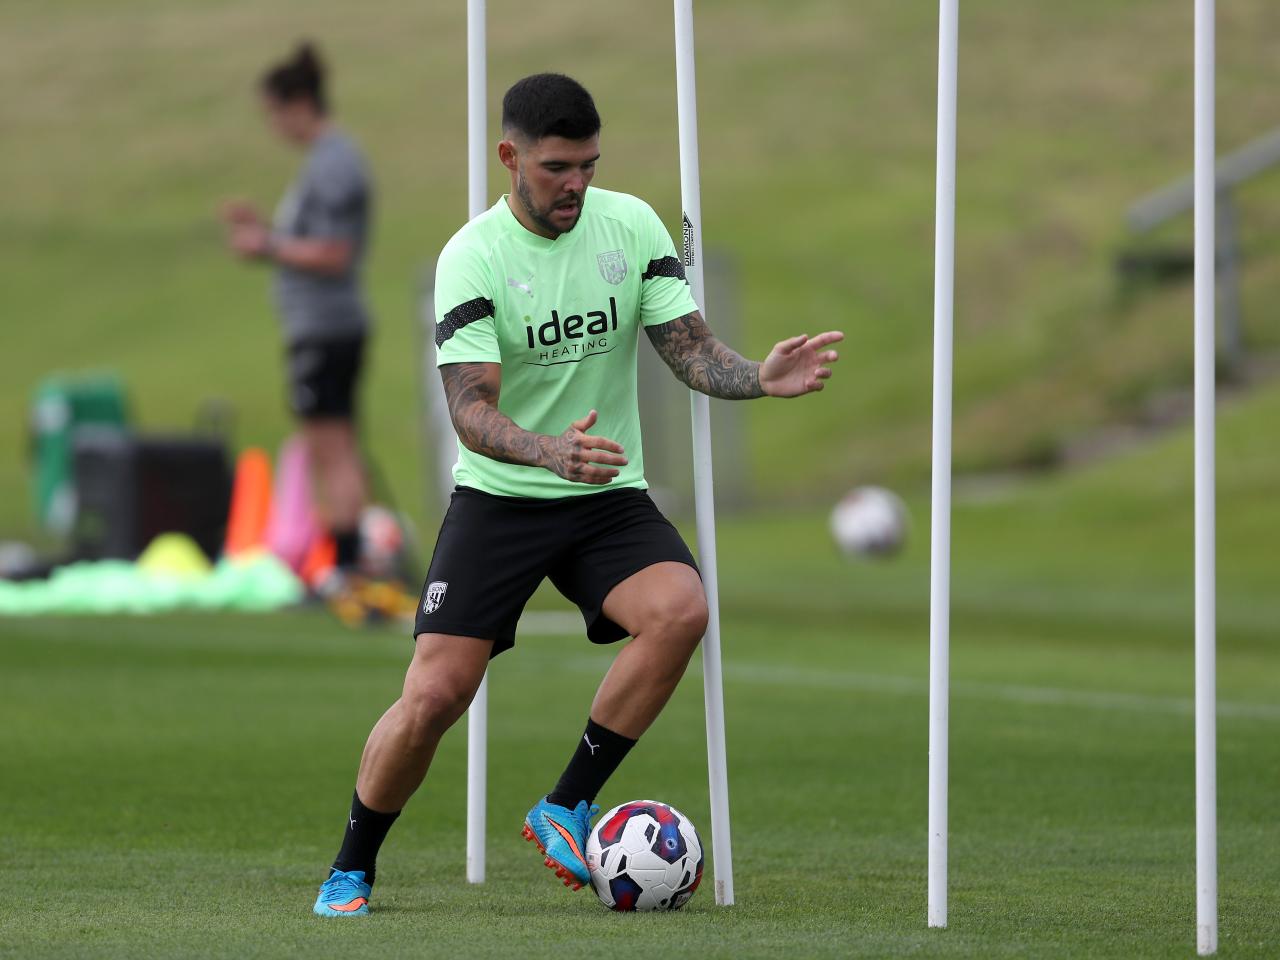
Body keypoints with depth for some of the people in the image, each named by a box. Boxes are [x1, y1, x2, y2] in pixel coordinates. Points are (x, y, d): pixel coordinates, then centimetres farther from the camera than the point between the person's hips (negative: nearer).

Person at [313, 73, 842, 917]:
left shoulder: (631, 225, -2)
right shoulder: (472, 257, -13)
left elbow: (691, 349, -2)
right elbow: (471, 412, -20)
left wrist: (761, 379, -24)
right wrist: (551, 452, -41)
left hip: (609, 497, 3)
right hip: (499, 498, -3)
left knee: (681, 609, -27)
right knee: (435, 694, -14)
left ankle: (566, 808, -11)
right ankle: (352, 870, 11)